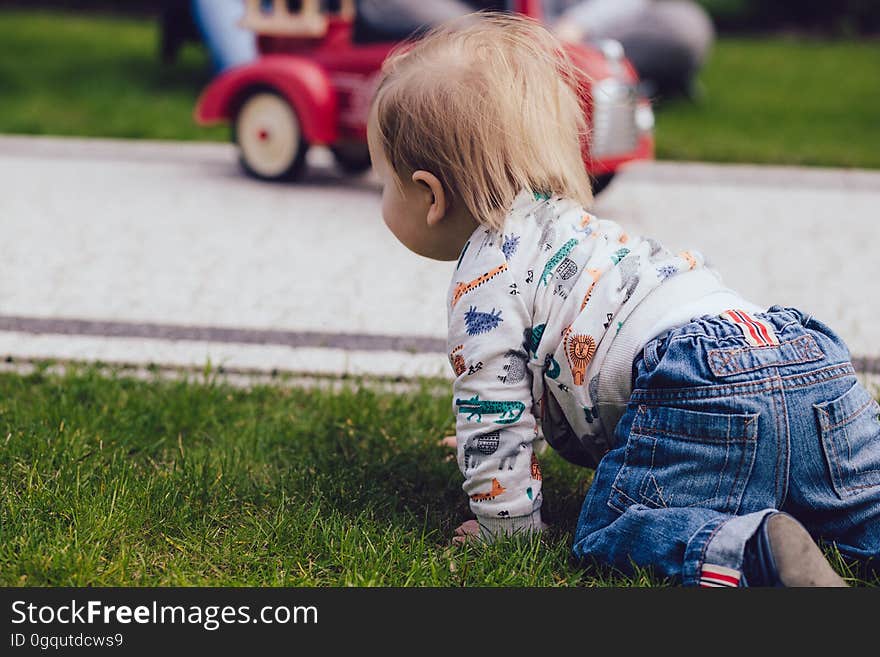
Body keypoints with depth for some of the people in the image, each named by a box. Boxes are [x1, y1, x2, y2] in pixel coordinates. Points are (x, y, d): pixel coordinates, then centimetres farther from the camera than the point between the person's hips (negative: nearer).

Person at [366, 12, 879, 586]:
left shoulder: (484, 276, 4)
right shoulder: (564, 223, 34)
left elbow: (494, 409, 2)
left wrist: (505, 526, 14)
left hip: (703, 390, -9)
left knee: (608, 533, -5)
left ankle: (758, 549, -28)